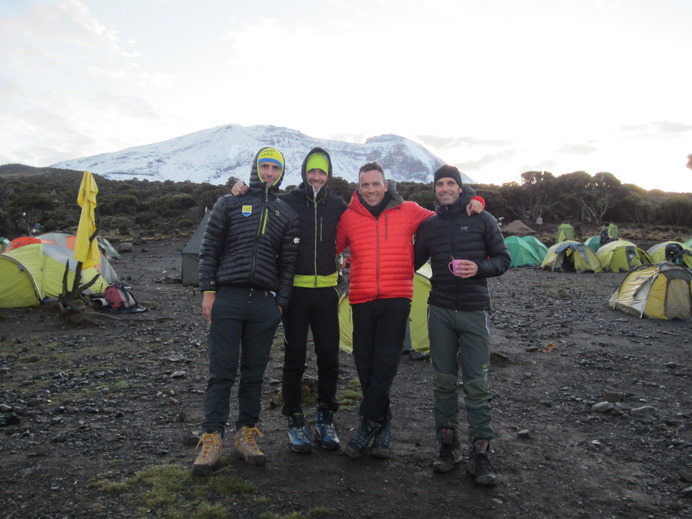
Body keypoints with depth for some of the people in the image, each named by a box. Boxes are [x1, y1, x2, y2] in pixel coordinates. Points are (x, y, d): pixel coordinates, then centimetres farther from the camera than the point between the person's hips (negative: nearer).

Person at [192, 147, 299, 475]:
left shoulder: (287, 215, 13)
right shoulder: (229, 204, 8)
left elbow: (287, 263, 12)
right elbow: (209, 249, 5)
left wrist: (280, 303, 4)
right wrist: (208, 291, -3)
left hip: (265, 303, 2)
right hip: (227, 298, -2)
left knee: (254, 374, 9)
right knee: (221, 372, -1)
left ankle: (246, 436, 20)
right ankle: (212, 440, 8)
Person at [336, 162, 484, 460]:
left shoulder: (408, 212, 5)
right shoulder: (349, 217, 7)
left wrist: (471, 203, 0)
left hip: (396, 299, -2)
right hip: (361, 301, 2)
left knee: (385, 365, -7)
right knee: (365, 366, 6)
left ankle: (367, 427, 6)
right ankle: (383, 426, 23)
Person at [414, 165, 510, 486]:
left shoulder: (481, 219, 1)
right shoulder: (428, 225, 8)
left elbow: (503, 259, 2)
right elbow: (413, 262, 19)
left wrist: (480, 268, -15)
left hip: (474, 311, -2)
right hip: (440, 312, 3)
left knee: (476, 384, -2)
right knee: (444, 381, 8)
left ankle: (480, 455, 9)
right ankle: (448, 445, 22)